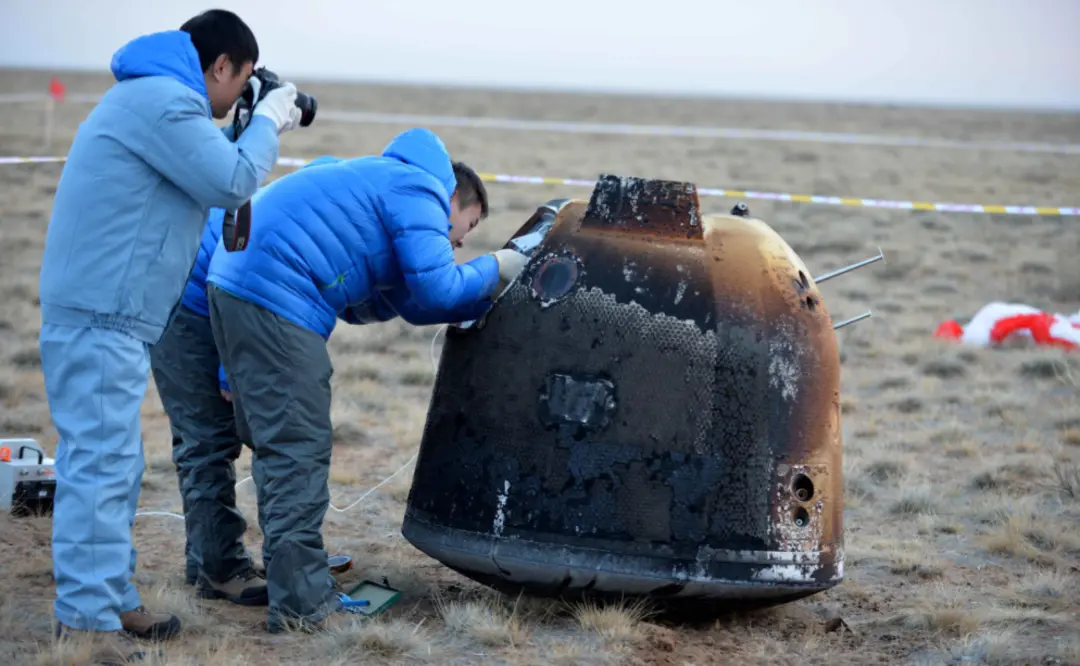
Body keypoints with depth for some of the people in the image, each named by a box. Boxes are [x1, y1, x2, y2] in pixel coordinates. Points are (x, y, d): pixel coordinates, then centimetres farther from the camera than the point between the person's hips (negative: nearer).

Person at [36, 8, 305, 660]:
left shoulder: (145, 98, 20)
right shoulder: (164, 101, -15)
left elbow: (204, 169, 28)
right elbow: (231, 184, -15)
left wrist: (252, 131, 18)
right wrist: (267, 122, 0)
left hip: (104, 317, 11)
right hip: (101, 318, -11)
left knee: (116, 465, 17)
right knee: (100, 465, -11)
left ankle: (113, 600, 25)